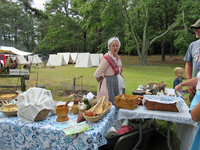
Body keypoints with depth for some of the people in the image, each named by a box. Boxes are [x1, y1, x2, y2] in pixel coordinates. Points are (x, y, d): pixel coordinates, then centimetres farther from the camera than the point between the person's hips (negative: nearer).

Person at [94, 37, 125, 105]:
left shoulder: (118, 57, 8)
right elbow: (97, 74, -16)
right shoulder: (107, 58, -17)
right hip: (110, 85, -8)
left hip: (119, 85, 8)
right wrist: (102, 81, -1)